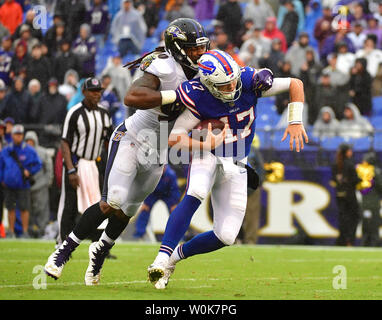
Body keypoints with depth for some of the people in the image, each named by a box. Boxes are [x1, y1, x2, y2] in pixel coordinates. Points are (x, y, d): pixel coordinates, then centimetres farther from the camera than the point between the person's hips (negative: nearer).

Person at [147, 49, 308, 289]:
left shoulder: (249, 82, -16)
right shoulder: (200, 99, -21)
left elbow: (295, 84, -4)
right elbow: (175, 138, -17)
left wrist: (295, 122, -12)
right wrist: (208, 145, -29)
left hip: (236, 166, 3)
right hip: (208, 158, -3)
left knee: (226, 236, -4)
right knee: (195, 195, -37)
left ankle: (176, 255, 18)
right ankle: (162, 258, -37)